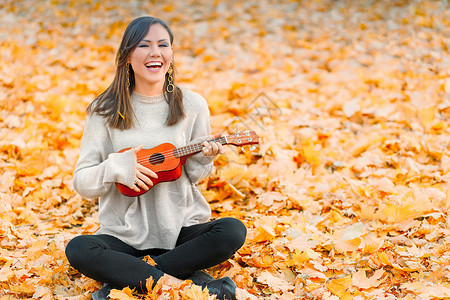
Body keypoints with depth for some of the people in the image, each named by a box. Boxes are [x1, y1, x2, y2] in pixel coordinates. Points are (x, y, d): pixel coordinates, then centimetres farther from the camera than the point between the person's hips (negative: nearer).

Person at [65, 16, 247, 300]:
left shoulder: (192, 105, 1)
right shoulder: (105, 111, -2)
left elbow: (195, 176, 10)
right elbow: (82, 182, -2)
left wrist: (203, 159, -12)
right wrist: (115, 167, -20)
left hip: (183, 227, 1)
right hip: (125, 232, -1)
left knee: (233, 231, -27)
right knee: (78, 249, -29)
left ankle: (126, 277, -19)